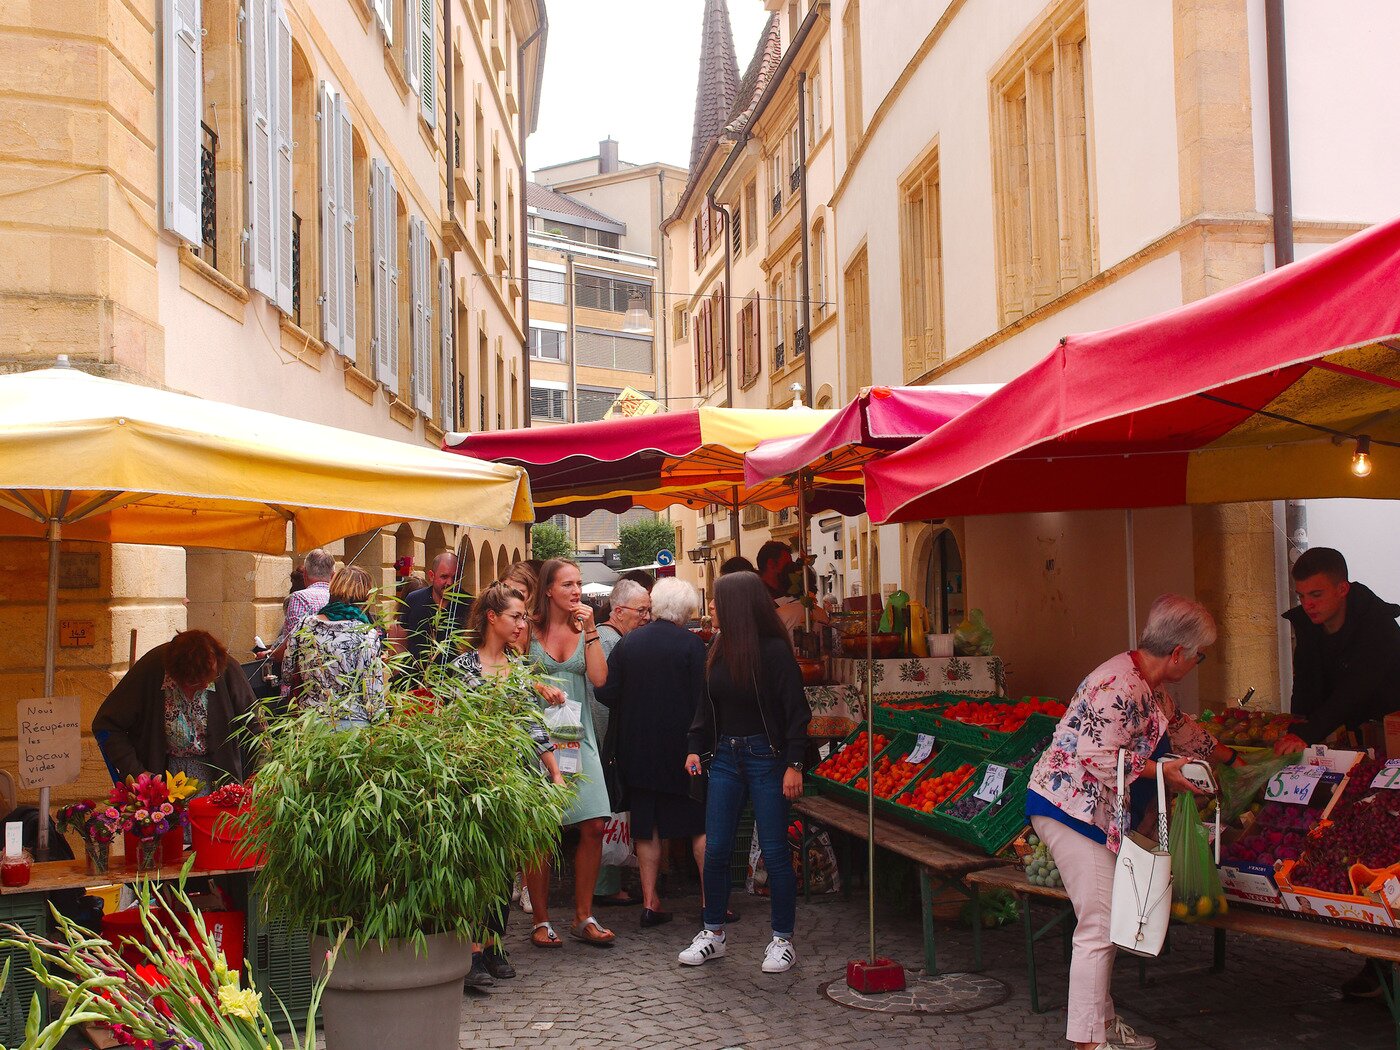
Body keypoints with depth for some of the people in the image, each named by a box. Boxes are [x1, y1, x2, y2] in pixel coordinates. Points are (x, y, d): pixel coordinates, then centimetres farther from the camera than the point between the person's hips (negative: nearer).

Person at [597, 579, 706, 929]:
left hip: (637, 751, 4)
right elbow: (701, 700, -13)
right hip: (682, 749, -3)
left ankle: (650, 902, 14)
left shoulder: (627, 642, -1)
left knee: (646, 828, 12)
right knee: (701, 825, 8)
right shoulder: (692, 645, -11)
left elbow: (606, 693, -2)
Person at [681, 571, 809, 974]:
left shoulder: (774, 651, -11)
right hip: (725, 757, 6)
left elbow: (795, 711, -11)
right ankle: (713, 934, 21)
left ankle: (783, 940, 14)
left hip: (766, 759, -6)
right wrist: (696, 748, 9)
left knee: (774, 852, 1)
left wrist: (794, 764, -14)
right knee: (715, 850, 6)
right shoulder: (719, 649, 6)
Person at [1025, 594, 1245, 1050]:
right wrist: (1163, 769, -20)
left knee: (1104, 922, 14)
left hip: (1100, 813, 11)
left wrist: (1227, 756, 43)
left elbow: (1179, 726, 32)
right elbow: (1099, 757, -26)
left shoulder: (1149, 685, 14)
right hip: (1071, 808, -11)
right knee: (1099, 925, -9)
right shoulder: (1120, 686, -21)